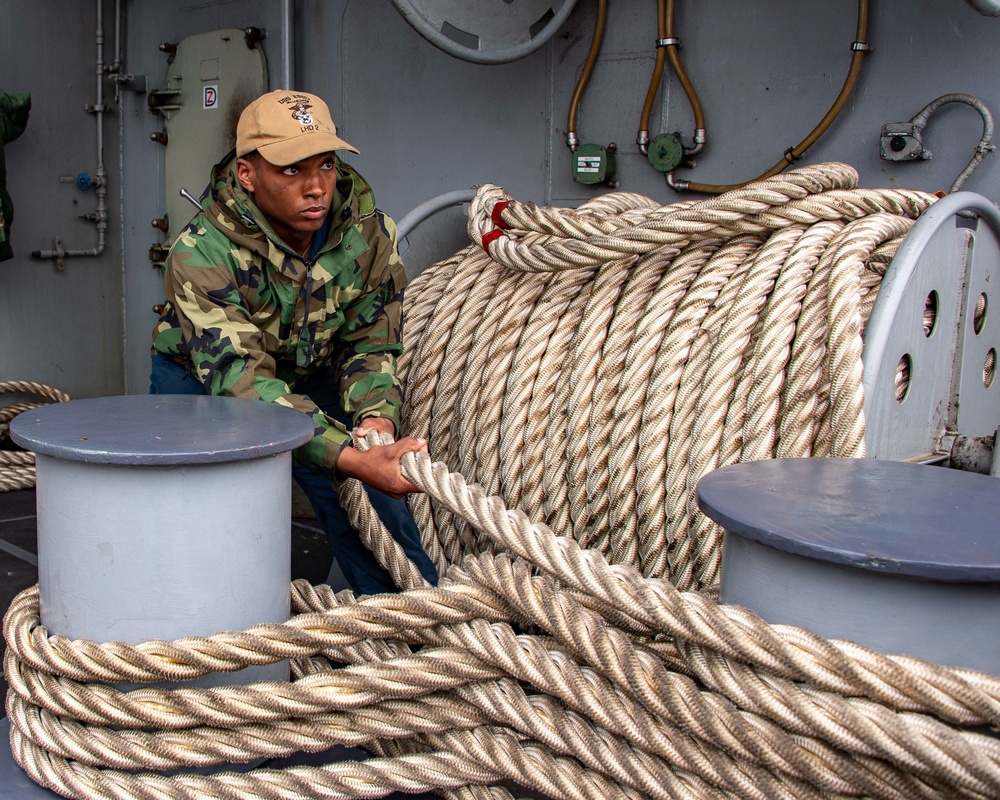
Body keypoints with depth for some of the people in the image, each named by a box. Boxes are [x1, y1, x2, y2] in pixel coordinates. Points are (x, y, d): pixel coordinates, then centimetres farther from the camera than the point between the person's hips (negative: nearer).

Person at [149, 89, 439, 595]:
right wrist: (353, 460, -53)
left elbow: (370, 343, -10)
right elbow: (239, 377, -41)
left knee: (376, 504, -3)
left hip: (313, 378, 3)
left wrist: (377, 415, -33)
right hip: (202, 384, -3)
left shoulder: (369, 232, -19)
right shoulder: (201, 253, -33)